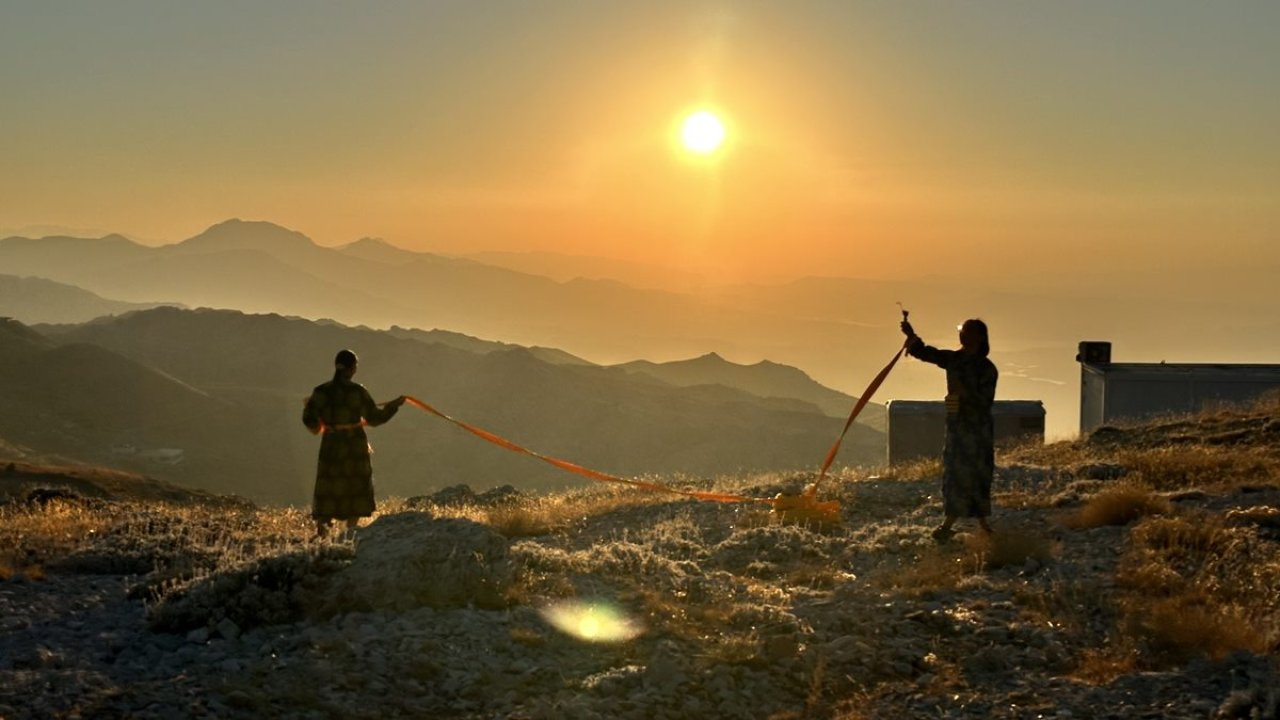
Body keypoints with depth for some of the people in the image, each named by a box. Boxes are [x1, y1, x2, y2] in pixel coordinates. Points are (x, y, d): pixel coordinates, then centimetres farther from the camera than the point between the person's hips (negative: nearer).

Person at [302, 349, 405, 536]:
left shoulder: (321, 392, -5)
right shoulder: (358, 391, -11)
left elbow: (309, 419, -2)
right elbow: (374, 417, -4)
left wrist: (319, 426, 20)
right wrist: (395, 404, 9)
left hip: (331, 445, 2)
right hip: (355, 445, -2)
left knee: (327, 487, 8)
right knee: (356, 485, 11)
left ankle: (321, 526, -4)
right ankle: (351, 530, 8)